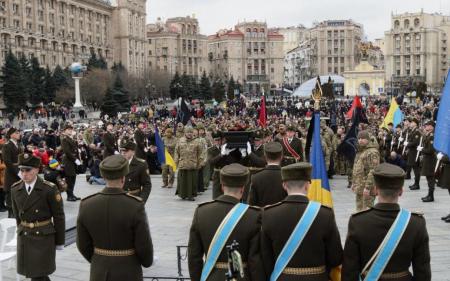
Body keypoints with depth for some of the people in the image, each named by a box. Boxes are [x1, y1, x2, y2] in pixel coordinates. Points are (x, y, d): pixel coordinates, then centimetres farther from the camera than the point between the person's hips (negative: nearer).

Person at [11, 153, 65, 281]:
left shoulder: (49, 189, -14)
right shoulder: (15, 189, 0)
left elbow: (59, 217, -8)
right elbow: (17, 214, 12)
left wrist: (60, 242, -5)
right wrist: (21, 231, 16)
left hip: (44, 237, -4)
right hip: (24, 237, 4)